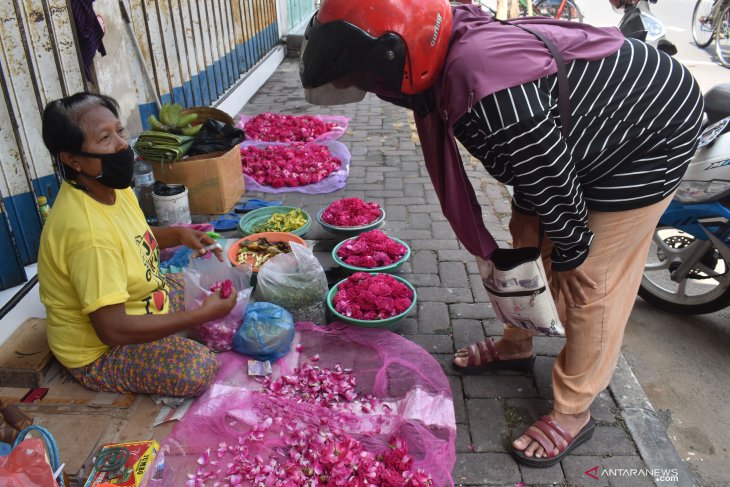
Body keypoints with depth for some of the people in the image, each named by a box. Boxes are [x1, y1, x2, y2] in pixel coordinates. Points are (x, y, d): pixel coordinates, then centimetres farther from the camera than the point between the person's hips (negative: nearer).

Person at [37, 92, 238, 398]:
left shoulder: (112, 186, -7)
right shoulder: (86, 229, -34)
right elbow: (111, 329, -35)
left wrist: (178, 234, -5)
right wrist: (202, 315, -31)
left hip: (134, 303, 9)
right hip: (99, 352, -8)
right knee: (198, 369, -26)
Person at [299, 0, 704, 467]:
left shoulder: (488, 92, -39)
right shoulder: (459, 52, -9)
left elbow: (552, 179, -28)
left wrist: (569, 251, -10)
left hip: (650, 139, -9)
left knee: (590, 277, -3)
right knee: (528, 239, 14)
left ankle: (574, 413, 15)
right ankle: (518, 345, 37)